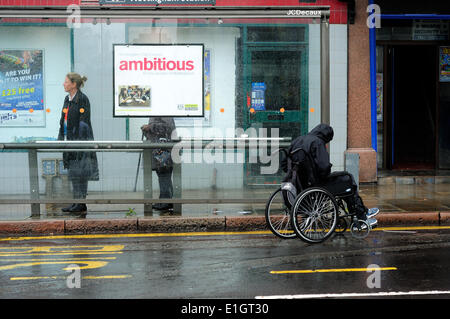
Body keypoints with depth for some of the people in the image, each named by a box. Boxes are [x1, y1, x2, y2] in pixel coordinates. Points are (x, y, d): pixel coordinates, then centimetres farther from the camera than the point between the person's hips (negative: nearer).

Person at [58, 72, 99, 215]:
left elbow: (83, 122, -15)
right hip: (69, 140, 9)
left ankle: (81, 205, 0)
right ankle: (76, 203, 17)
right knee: (73, 172, 11)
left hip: (79, 139, -9)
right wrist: (61, 139, 14)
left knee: (79, 172, -6)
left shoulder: (82, 99, -11)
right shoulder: (67, 99, 15)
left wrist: (79, 142, -20)